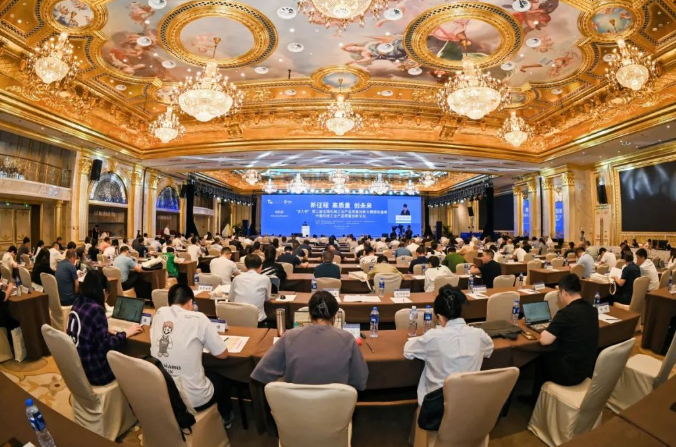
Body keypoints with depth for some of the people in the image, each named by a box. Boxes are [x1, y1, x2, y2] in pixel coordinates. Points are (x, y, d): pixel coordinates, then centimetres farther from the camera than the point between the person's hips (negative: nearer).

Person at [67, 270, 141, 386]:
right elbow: (106, 347, -22)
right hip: (94, 372, -8)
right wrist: (125, 333, -10)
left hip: (77, 367, 8)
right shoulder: (96, 309, -23)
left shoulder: (77, 304, 0)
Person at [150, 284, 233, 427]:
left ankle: (224, 416, 51)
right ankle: (226, 418, 50)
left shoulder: (159, 313, -3)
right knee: (222, 379, 27)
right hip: (193, 399, -5)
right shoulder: (198, 318, -17)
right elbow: (223, 354, -8)